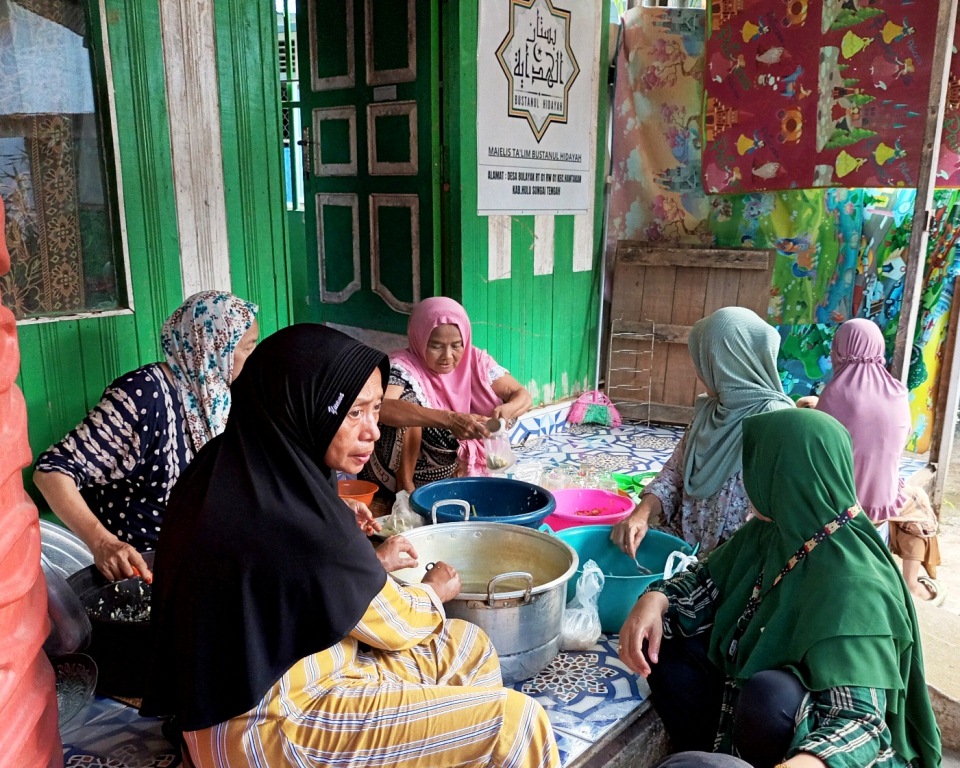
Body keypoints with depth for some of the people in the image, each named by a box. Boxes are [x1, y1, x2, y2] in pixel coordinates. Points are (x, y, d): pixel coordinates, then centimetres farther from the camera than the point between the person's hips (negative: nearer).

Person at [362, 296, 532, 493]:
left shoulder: (475, 361, -7)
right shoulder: (403, 366, -21)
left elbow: (523, 396, -6)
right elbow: (378, 406, -41)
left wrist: (507, 409, -31)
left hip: (457, 473, 4)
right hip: (399, 476, -4)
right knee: (408, 398, -26)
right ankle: (405, 486, -16)